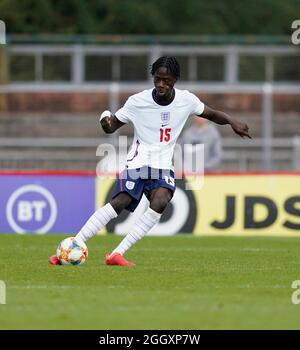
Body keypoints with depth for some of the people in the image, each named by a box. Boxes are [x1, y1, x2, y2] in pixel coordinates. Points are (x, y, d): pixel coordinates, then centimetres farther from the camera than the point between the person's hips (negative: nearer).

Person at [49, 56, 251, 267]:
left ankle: (117, 254, -27)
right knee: (119, 203, -24)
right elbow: (112, 126, 1)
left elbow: (211, 114, 14)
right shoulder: (137, 101, -8)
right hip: (137, 163, -2)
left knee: (160, 202, -28)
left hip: (163, 167, 2)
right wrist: (106, 121, -23)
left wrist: (232, 121, -5)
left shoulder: (186, 100, -2)